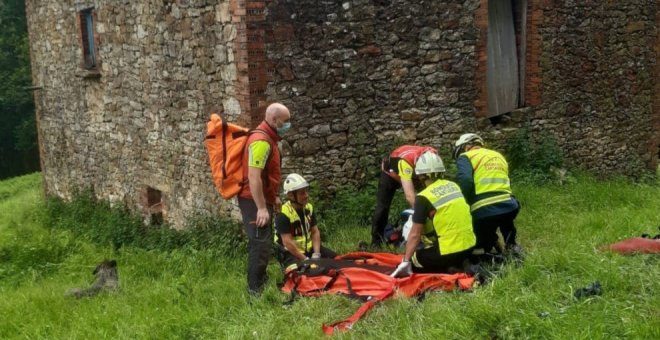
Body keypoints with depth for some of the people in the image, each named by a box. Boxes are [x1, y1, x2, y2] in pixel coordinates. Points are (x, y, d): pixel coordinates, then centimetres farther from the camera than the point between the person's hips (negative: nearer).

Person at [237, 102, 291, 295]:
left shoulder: (269, 138, 13)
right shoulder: (261, 141, -20)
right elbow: (253, 177, -27)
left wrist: (274, 197, 23)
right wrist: (261, 208, -28)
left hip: (262, 200, 11)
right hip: (254, 201, -11)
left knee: (261, 243, 19)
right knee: (261, 244, -9)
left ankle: (261, 282, 32)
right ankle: (255, 290, -4)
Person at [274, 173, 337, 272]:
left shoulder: (309, 208, 3)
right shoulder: (283, 214, -21)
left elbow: (315, 232, 4)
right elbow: (287, 242, -22)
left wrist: (316, 254, -11)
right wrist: (306, 260, -22)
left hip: (309, 248, 7)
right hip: (290, 253, -7)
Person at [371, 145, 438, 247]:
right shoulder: (406, 161, -47)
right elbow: (409, 196, -50)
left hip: (413, 174, 4)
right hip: (390, 173, -4)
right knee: (383, 207, -6)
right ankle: (376, 241, 7)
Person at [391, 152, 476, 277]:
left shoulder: (424, 197, -11)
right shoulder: (454, 186, 7)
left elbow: (415, 234, -12)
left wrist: (405, 262, -7)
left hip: (449, 252, -6)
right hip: (469, 246, 7)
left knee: (410, 262, 14)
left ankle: (449, 269, -6)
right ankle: (460, 265, 8)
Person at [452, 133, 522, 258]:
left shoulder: (466, 157, 7)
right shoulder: (499, 156, 25)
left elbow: (465, 181, -11)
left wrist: (468, 203, -1)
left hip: (484, 210, -4)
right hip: (509, 206, 4)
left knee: (477, 249, 13)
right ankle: (511, 245, 17)